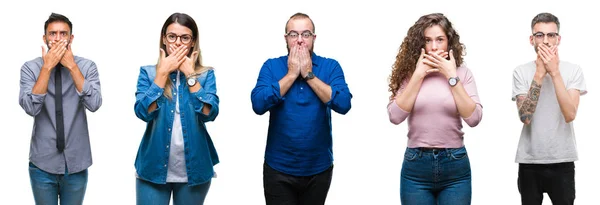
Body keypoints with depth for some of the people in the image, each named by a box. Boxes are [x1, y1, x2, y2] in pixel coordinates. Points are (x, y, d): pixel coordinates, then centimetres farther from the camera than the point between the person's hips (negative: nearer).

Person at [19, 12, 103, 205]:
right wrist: (47, 67, -18)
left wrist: (72, 66, -17)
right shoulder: (30, 68, -3)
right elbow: (30, 108, -16)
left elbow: (94, 104, -16)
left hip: (76, 163, 0)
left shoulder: (87, 66, -2)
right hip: (42, 162, 0)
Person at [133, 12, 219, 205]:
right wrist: (163, 72, -11)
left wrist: (190, 74, -11)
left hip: (194, 168, 1)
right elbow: (143, 112, -13)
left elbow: (209, 113, -13)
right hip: (154, 167, -1)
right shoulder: (148, 72, 2)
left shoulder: (206, 74, 2)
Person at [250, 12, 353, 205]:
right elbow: (258, 104, -15)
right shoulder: (271, 66, -1)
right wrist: (291, 74, -14)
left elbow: (343, 104, -16)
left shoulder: (331, 66, -1)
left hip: (319, 168, 1)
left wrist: (309, 75, -14)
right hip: (279, 168, -1)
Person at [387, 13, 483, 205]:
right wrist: (418, 75, -11)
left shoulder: (462, 72, 1)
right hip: (415, 165, 0)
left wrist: (452, 77, -11)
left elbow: (473, 118, -9)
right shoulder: (410, 72, 1)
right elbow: (395, 116, -10)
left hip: (455, 166, 0)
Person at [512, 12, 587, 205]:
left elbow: (570, 114, -15)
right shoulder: (521, 72, -2)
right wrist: (539, 73, -18)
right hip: (529, 161, 0)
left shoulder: (573, 70, -2)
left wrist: (555, 72, -18)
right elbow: (525, 117, -14)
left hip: (562, 161, 0)